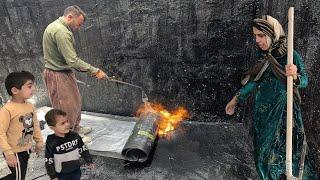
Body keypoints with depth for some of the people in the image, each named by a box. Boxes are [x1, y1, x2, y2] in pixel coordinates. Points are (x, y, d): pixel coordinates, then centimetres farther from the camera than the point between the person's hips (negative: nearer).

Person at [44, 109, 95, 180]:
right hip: (61, 174, -3)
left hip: (76, 171, 3)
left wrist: (89, 162, 4)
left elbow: (83, 149, 0)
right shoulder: (51, 142, -20)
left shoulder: (74, 136, -12)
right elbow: (49, 161, -12)